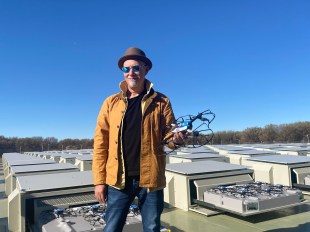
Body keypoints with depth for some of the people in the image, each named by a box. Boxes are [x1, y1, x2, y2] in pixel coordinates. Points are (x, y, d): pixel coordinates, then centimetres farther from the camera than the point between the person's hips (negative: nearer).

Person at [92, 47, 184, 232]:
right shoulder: (111, 102, 7)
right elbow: (101, 143, 4)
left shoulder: (161, 102, 5)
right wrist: (99, 180, -1)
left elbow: (168, 134, 4)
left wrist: (176, 138, -21)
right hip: (119, 179, 1)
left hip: (151, 178, 0)